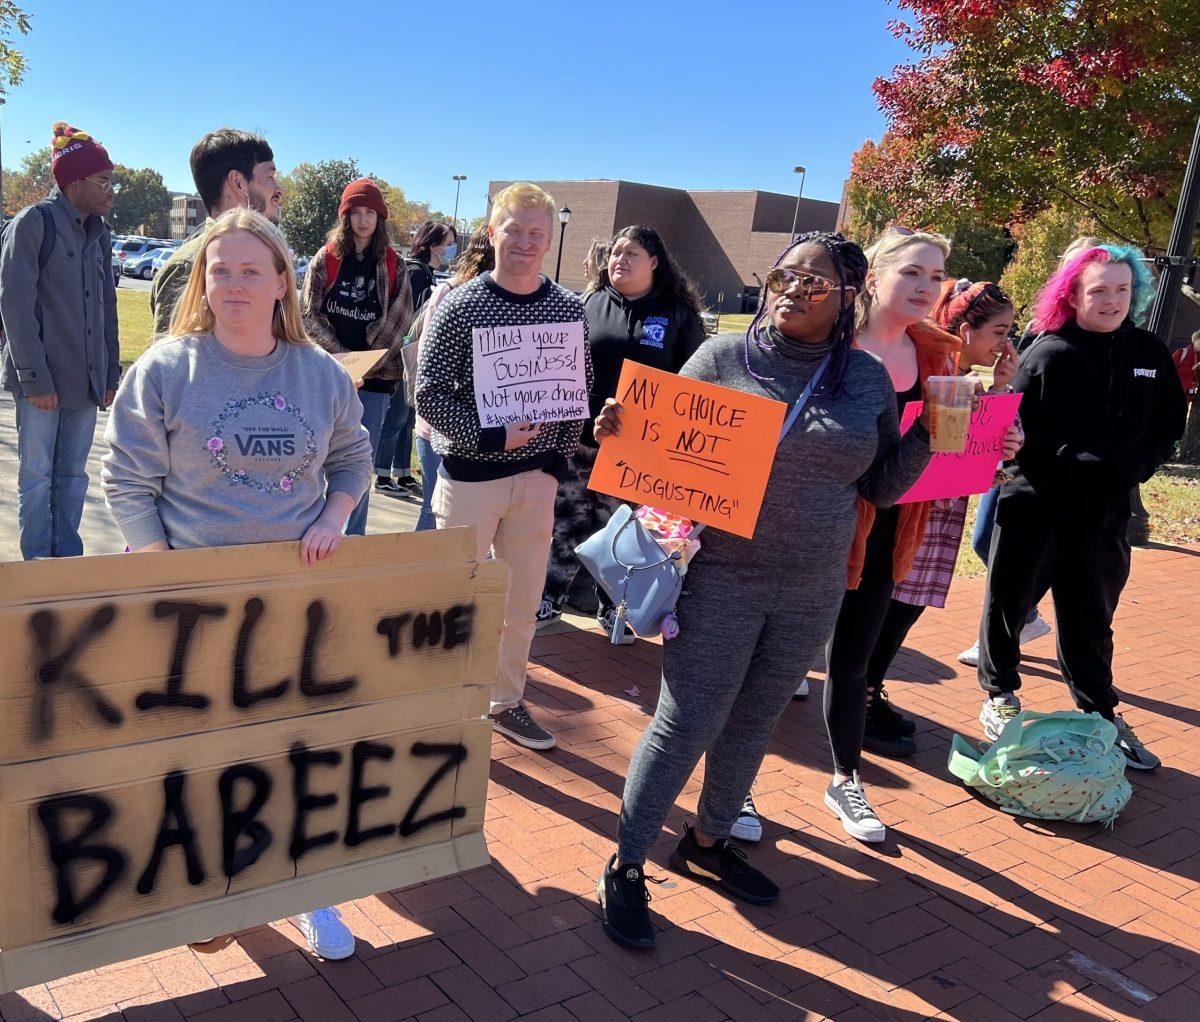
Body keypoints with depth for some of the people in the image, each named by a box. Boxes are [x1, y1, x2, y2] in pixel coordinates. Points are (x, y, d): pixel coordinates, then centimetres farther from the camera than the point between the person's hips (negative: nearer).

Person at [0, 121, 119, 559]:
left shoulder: (98, 233, 12)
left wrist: (110, 373, 12)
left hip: (86, 381, 6)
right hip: (43, 380, -6)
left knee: (73, 474, 11)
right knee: (37, 476, 3)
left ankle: (67, 557, 21)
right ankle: (37, 565, 13)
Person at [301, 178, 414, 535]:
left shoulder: (392, 265, 6)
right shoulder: (325, 258, 5)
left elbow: (399, 320, 2)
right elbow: (309, 313, -1)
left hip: (376, 376, 1)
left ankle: (354, 537, 13)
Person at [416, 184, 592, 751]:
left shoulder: (568, 309, 2)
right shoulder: (460, 306, -9)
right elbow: (430, 393, -11)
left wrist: (560, 457, -1)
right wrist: (491, 437, -20)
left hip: (537, 476, 4)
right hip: (471, 473, -4)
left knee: (523, 599, 13)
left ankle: (506, 702, 32)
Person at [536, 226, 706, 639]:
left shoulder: (679, 314, 2)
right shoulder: (589, 305, 6)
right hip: (580, 438, 1)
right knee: (567, 522, 7)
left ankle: (613, 609, 25)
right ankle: (549, 599, 22)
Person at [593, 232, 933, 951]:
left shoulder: (868, 379, 3)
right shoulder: (722, 357, -5)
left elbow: (882, 487, 8)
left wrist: (927, 436, -7)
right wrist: (620, 432, -20)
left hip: (813, 593, 4)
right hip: (721, 581, -4)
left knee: (754, 723, 18)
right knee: (684, 727, 1)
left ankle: (708, 844, 39)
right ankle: (626, 868, 19)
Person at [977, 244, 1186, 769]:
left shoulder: (1150, 353, 7)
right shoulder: (1048, 353, -6)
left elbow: (1169, 426, 11)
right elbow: (1018, 431, -11)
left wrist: (1128, 470, -1)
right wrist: (1075, 466, -19)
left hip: (1106, 510, 3)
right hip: (1038, 504, -3)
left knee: (1091, 615, 13)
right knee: (1008, 599, 7)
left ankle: (1102, 714, 27)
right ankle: (1000, 696, 26)